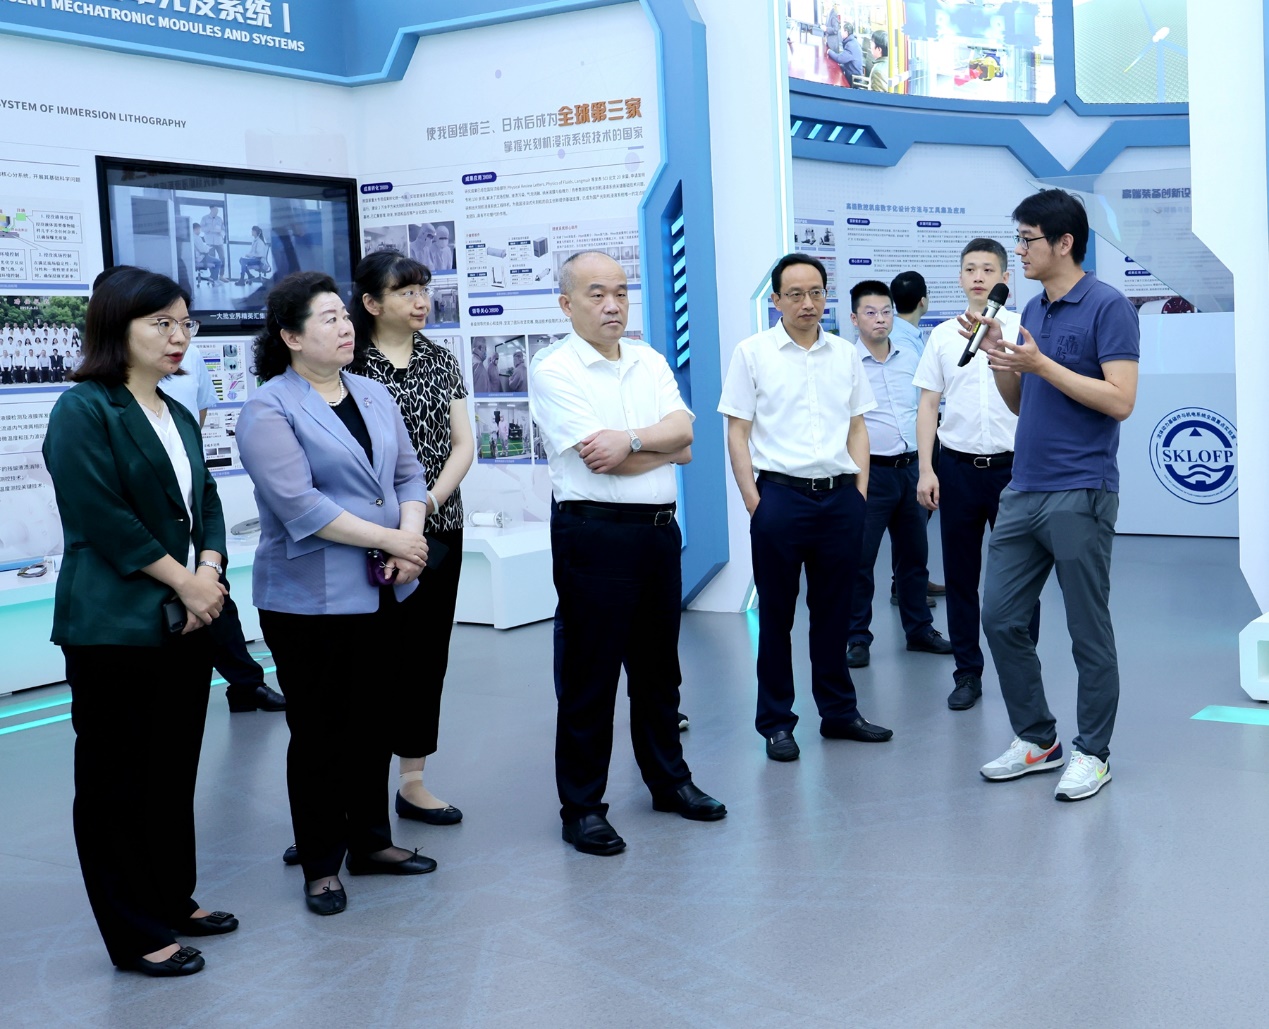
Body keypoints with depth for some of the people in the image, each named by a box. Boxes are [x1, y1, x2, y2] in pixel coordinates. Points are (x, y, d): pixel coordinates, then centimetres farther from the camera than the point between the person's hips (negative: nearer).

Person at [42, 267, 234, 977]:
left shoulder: (177, 417, 15)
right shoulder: (84, 410, -10)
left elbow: (206, 503, 13)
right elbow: (102, 517, -17)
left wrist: (210, 572, -5)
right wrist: (184, 581, -14)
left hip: (185, 622, 8)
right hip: (117, 625, -8)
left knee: (176, 770, 15)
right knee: (119, 779, 2)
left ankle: (174, 900, 29)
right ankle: (136, 936, 11)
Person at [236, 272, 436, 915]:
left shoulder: (374, 396, 10)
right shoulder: (269, 410, -11)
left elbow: (408, 474, 9)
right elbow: (300, 507, -20)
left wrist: (411, 538, -10)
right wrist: (389, 539, -18)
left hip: (381, 592, 6)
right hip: (310, 599, -6)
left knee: (373, 723, 15)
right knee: (319, 733, 4)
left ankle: (370, 842, 29)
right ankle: (320, 866, 16)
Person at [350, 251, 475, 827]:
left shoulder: (441, 362, 11)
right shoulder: (350, 365, -5)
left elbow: (463, 443, 7)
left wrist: (432, 498, -9)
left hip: (438, 530, 5)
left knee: (427, 653, 9)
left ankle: (413, 780, 19)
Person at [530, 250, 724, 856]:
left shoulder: (650, 362, 12)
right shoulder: (554, 372, -8)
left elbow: (683, 432, -2)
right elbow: (600, 461, -17)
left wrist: (633, 439, -18)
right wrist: (666, 446, -4)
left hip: (659, 529, 6)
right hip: (594, 533, -6)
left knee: (658, 665, 18)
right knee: (589, 674, 1)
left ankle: (669, 780, 32)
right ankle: (581, 807, 11)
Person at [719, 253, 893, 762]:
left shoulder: (845, 354, 11)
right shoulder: (752, 353, -1)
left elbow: (857, 427, 15)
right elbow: (737, 433, -2)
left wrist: (861, 490, 6)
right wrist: (753, 501, -8)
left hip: (840, 496, 4)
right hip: (780, 495, -3)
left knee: (834, 609, 12)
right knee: (776, 614, 4)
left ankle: (839, 711, 24)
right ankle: (776, 722, 13)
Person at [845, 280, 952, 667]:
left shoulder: (910, 357, 9)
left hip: (910, 467, 6)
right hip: (870, 471, -5)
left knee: (914, 554, 15)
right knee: (859, 559, -1)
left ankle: (919, 628, 27)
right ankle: (857, 638, 9)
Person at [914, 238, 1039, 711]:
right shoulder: (943, 335, 7)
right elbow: (928, 406, 8)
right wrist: (926, 469, 0)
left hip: (1011, 466, -2)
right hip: (957, 467, 2)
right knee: (960, 575, 8)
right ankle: (967, 673, 19)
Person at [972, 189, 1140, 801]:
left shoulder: (1109, 308, -9)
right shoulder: (1033, 311, 14)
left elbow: (1119, 400, -18)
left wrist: (1040, 364, -19)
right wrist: (996, 353, 2)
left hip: (1080, 493, -8)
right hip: (1023, 492, 8)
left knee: (1088, 632, 2)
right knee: (1001, 618, 8)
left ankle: (1092, 752, 15)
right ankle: (1036, 739, 21)